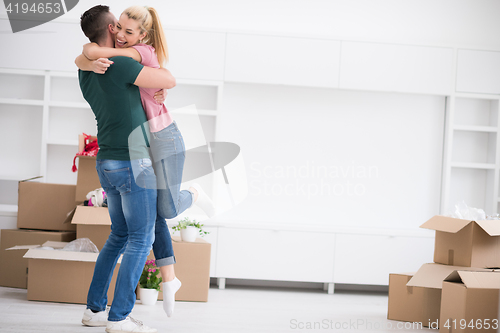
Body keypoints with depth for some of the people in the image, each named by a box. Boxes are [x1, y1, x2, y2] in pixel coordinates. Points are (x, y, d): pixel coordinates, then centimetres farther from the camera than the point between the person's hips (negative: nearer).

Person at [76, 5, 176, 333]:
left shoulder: (85, 70, 10)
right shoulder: (121, 64, -17)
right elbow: (170, 81, -14)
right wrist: (157, 66, 8)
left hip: (108, 165, 9)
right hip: (134, 162, -9)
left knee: (120, 236, 18)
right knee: (141, 239, -4)